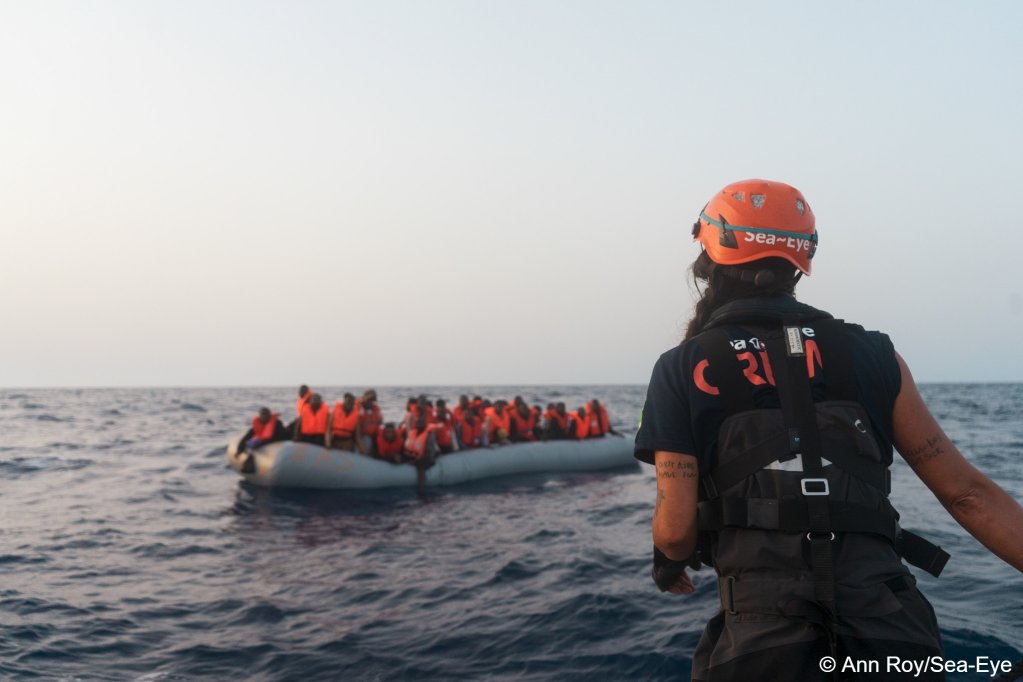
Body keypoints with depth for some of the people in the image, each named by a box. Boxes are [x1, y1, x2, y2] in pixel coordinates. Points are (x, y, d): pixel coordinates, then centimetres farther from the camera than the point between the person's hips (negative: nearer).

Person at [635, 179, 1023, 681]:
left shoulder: (682, 371, 1)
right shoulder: (871, 356, 7)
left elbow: (676, 530, -3)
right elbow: (967, 493, 6)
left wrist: (669, 564, 19)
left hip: (763, 638, -2)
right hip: (889, 632, 2)